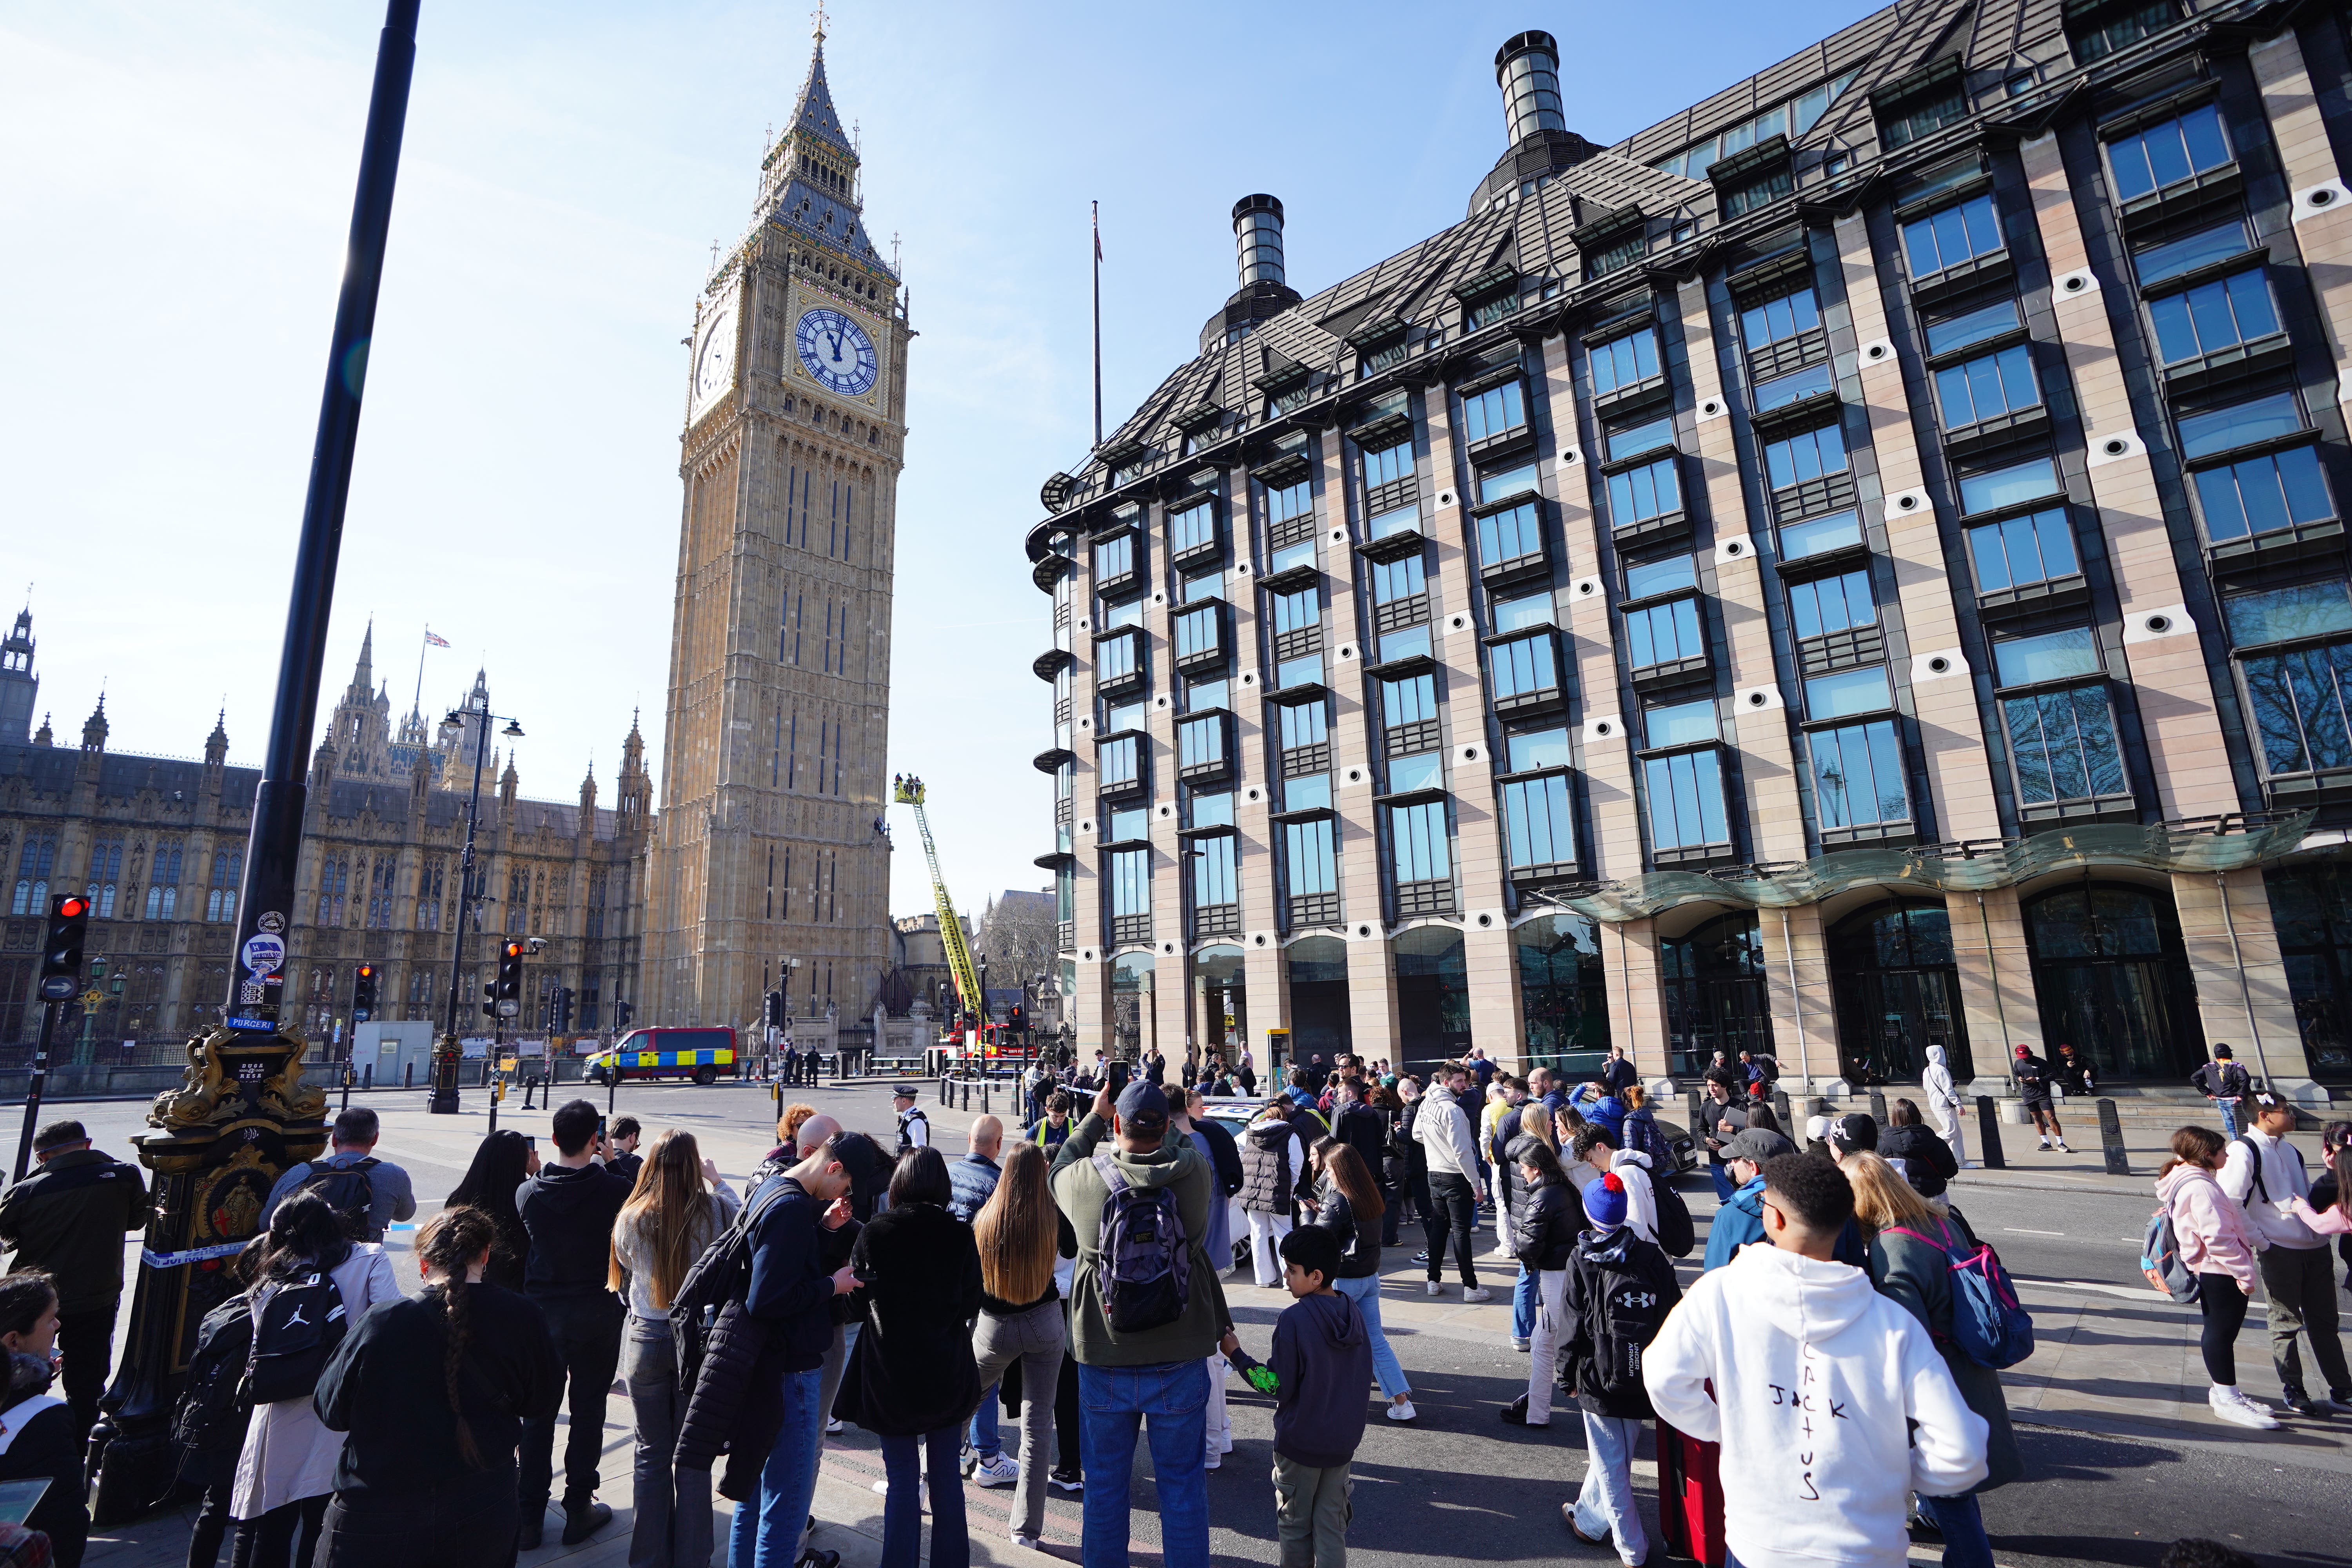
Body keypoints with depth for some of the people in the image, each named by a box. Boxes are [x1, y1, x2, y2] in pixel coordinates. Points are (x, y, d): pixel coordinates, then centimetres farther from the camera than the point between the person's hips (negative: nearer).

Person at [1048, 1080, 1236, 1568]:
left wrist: (1095, 1116, 15)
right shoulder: (1195, 1171, -16)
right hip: (1180, 1360, 0)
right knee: (1182, 1481, 17)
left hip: (1104, 1361, 0)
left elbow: (1059, 1170, 8)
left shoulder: (1082, 1177, -15)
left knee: (1105, 1480, 21)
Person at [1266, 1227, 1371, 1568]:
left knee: (1295, 1525, 15)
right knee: (1332, 1526, 17)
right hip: (1344, 1440, 5)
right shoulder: (1353, 1312, -5)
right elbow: (1365, 1375, 6)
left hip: (1300, 1441, -5)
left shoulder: (1293, 1319, -24)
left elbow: (1279, 1386, -20)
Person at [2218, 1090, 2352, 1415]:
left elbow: (2307, 1192, 24)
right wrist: (2260, 1242, -16)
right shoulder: (2243, 1150, -14)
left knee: (2325, 1321, 14)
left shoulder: (2289, 1150, 13)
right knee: (2286, 1324, 5)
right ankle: (2293, 1393, 16)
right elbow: (2230, 1205, -17)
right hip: (2279, 1251, -7)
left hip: (2314, 1247, 7)